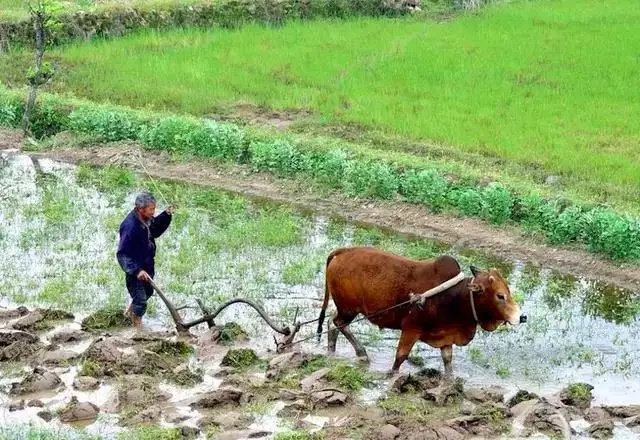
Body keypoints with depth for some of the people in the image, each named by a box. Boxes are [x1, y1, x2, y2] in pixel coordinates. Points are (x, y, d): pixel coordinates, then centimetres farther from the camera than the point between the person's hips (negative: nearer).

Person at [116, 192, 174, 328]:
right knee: (140, 300, 0)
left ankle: (129, 311, 53)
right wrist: (136, 271, -43)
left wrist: (166, 215, -2)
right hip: (136, 269, -9)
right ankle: (138, 326, 20)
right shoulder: (130, 226, -33)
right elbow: (122, 254, -32)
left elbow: (155, 231, 15)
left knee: (148, 292, 28)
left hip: (147, 266, 9)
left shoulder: (147, 219, -7)